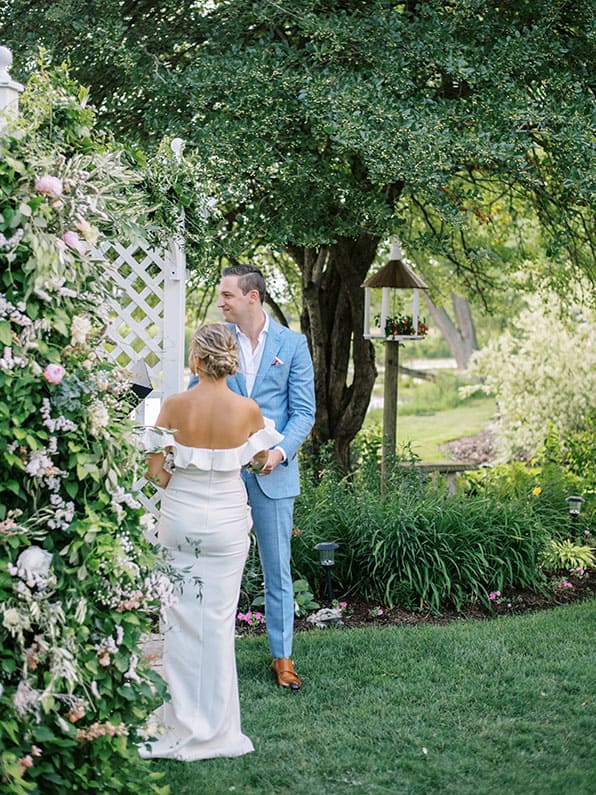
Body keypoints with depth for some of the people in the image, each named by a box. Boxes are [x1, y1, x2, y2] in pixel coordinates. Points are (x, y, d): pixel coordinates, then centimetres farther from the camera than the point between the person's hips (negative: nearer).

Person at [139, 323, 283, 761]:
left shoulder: (175, 406, -12)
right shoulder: (248, 409, -10)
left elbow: (156, 471, -7)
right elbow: (261, 458, 9)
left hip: (179, 518, 0)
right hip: (227, 520, 0)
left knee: (180, 619, 10)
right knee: (218, 620, 9)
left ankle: (181, 728, 15)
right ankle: (216, 730, 14)